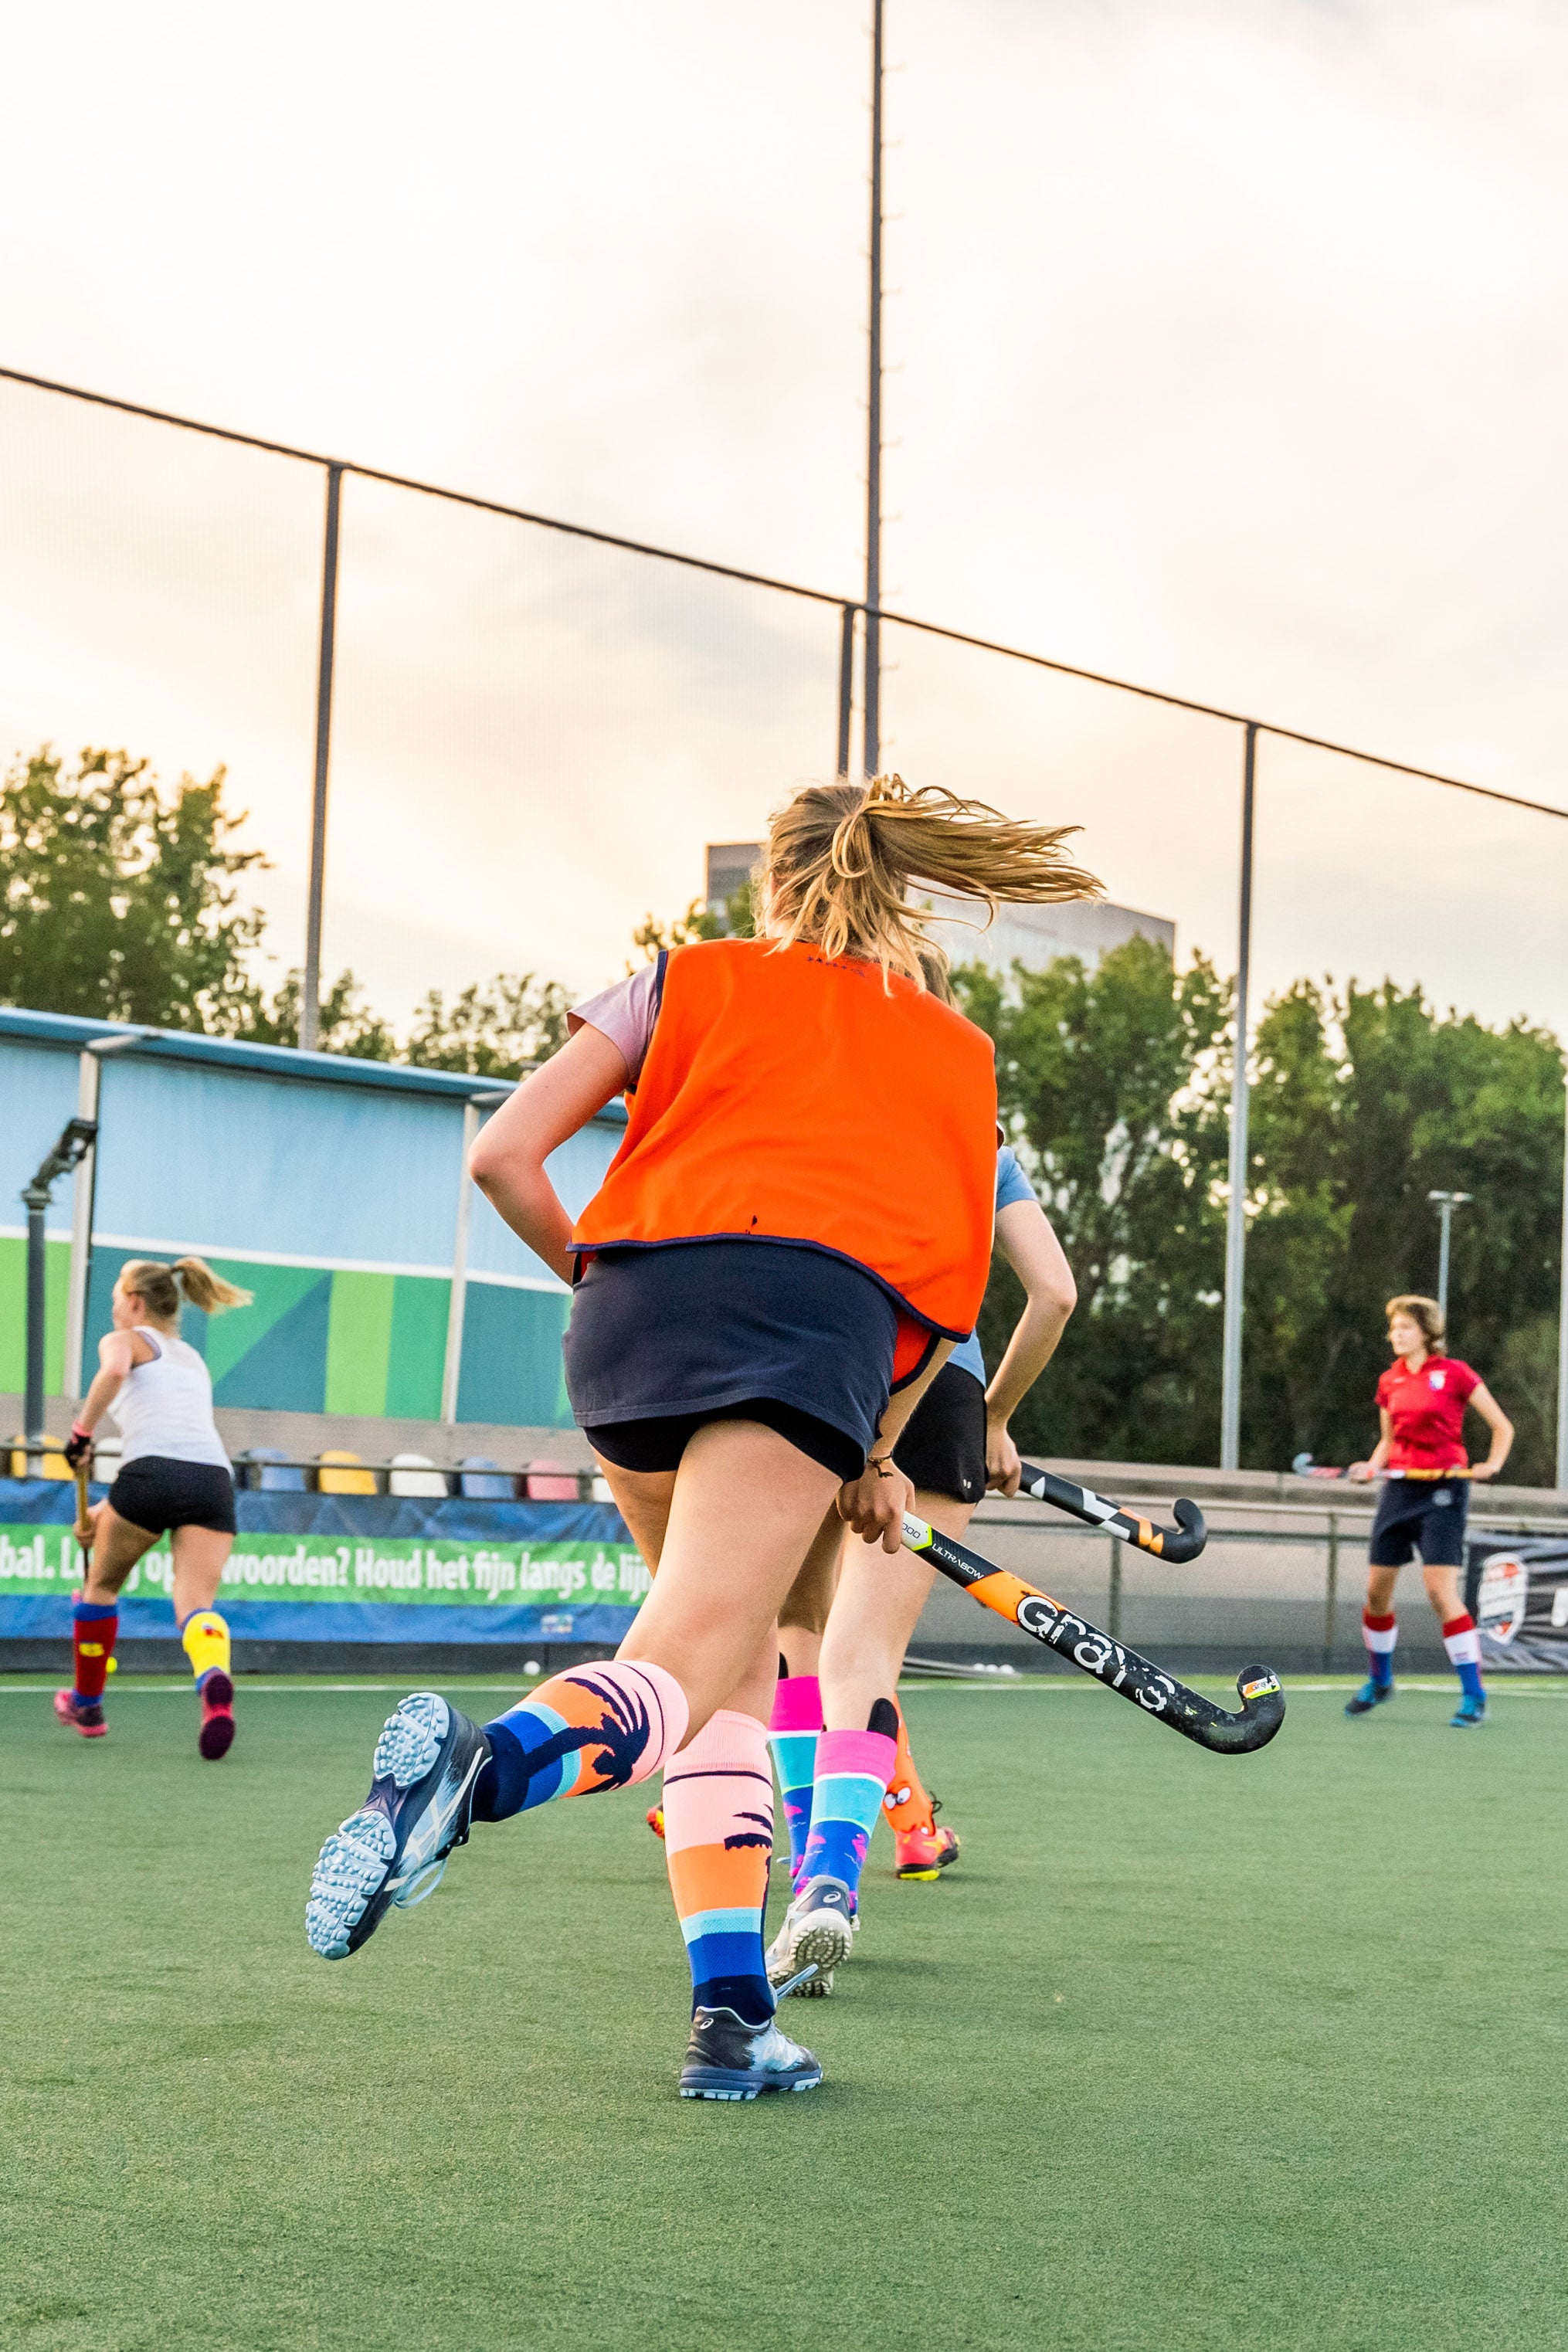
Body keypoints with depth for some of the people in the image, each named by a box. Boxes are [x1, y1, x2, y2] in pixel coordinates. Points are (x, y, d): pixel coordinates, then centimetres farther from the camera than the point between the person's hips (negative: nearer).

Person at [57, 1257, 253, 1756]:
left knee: (101, 1586, 21)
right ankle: (215, 1680, -43)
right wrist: (112, 1506, 43)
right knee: (196, 1604, -8)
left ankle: (86, 1705, 36)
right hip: (214, 1477, 4)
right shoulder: (193, 1359, 34)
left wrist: (82, 1429, -3)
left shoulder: (125, 1340, 14)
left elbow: (114, 1370, -13)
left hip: (152, 1472, -4)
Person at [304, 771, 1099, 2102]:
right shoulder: (959, 1048, 29)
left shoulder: (691, 979, 26)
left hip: (636, 1302, 2)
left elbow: (504, 1158, 17)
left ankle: (734, 2010, 6)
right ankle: (487, 1759, -49)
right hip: (826, 1319, -2)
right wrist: (875, 1456, 35)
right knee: (679, 1678, -16)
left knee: (739, 1671, 18)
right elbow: (953, 1292, 25)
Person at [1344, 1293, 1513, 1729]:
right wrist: (1373, 1465, 2)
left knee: (1442, 1592, -15)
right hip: (1399, 1488, 6)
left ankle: (1474, 1696, -8)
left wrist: (1491, 1465, -16)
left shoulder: (1454, 1373, -5)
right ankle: (1379, 1683, 29)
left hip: (1443, 1490, -6)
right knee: (1377, 1592, 7)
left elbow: (1502, 1426, 0)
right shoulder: (1389, 1382, 10)